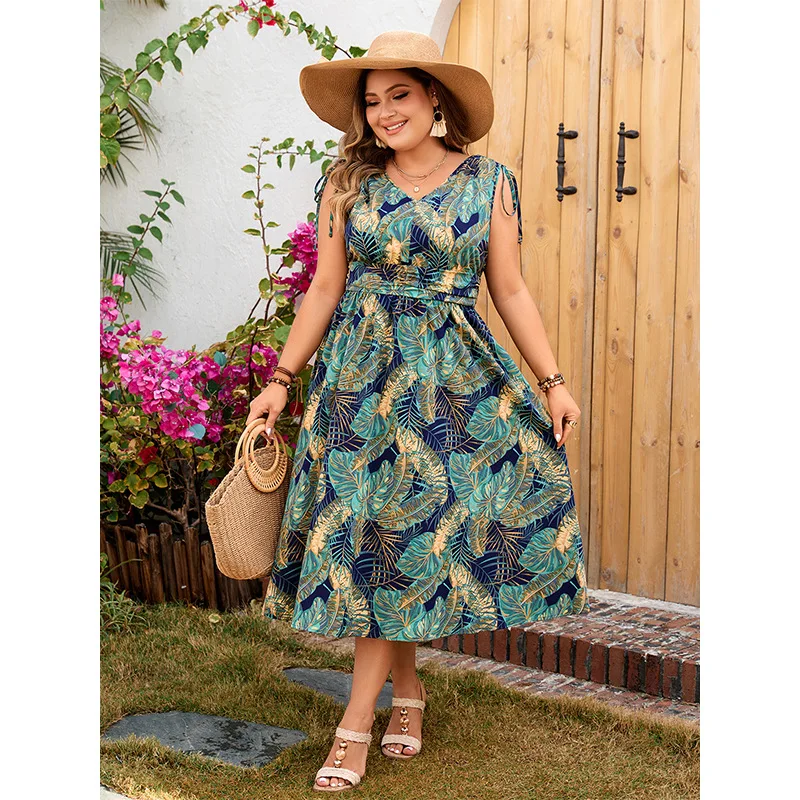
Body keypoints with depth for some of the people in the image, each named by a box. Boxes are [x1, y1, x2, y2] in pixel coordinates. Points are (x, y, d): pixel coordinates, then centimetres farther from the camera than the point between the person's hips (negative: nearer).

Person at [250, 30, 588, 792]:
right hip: (362, 374, 1)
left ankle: (357, 719, 7)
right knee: (378, 531, 0)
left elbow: (510, 291, 4)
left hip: (453, 375, -1)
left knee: (410, 532, -2)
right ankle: (407, 690, 20)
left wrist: (553, 380, 0)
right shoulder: (347, 183, 3)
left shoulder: (489, 182, 2)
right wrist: (281, 379, 2)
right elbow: (325, 287, 5)